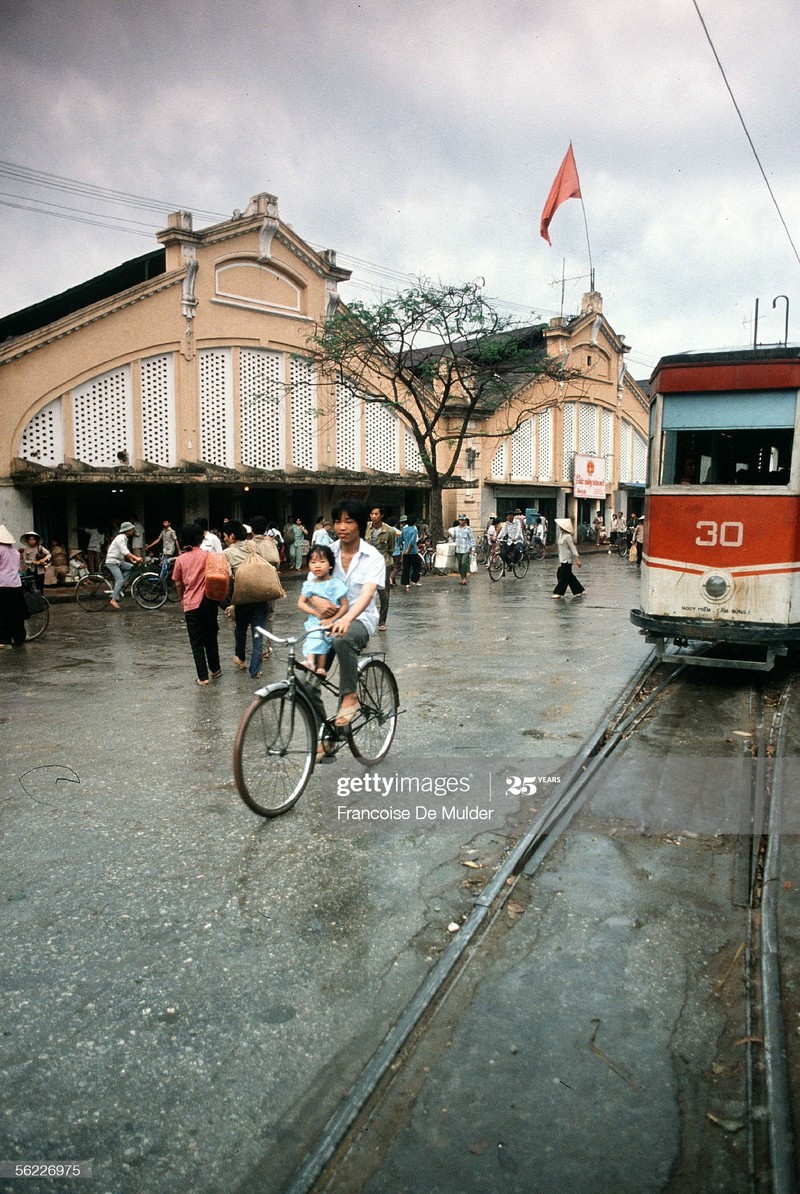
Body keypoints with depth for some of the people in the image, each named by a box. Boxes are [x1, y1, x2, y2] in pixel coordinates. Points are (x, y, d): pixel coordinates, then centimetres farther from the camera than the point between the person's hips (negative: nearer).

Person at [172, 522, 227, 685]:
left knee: (197, 642, 6)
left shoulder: (180, 559, -2)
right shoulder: (207, 555, -5)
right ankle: (214, 670, 28)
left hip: (191, 605, 0)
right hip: (208, 602, 0)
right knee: (211, 638, 18)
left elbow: (178, 584, 4)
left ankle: (203, 677, 4)